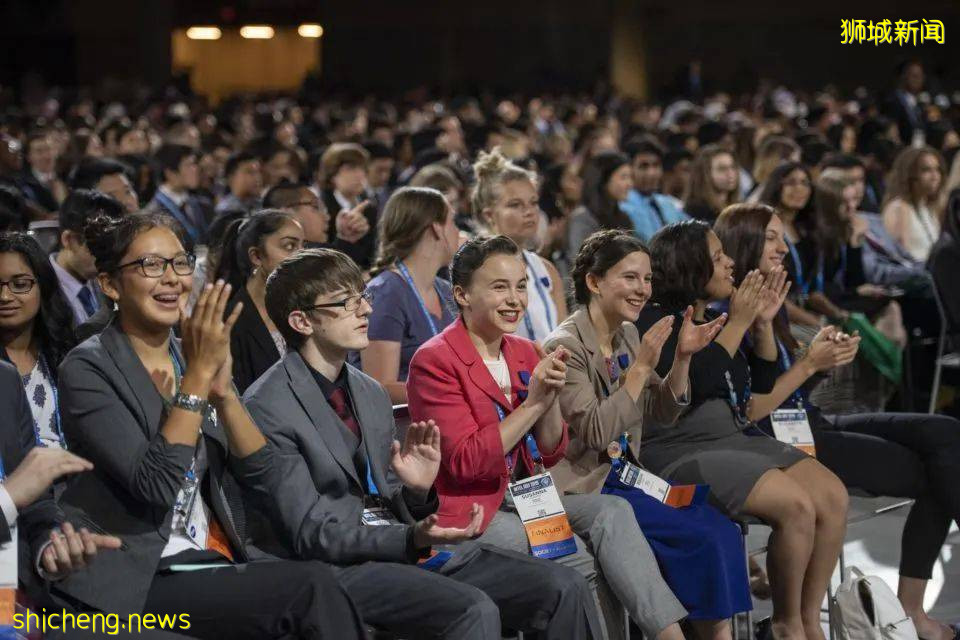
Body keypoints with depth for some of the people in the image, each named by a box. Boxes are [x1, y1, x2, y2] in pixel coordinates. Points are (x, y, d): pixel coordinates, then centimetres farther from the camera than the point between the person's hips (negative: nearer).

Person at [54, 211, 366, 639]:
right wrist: (199, 374, -18)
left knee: (317, 584, -23)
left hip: (218, 561, 6)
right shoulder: (88, 370, -7)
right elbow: (155, 486, -20)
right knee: (312, 587, -24)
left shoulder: (195, 353, 10)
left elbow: (263, 472, 2)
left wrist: (221, 390, -13)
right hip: (141, 582, -6)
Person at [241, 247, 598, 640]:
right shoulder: (266, 409, -9)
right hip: (338, 565, -7)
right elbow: (310, 534, -14)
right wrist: (411, 539, -25)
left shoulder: (373, 394, 16)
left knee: (566, 588, -7)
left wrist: (416, 490, -5)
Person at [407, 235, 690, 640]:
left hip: (526, 499, 6)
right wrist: (533, 402, -20)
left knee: (612, 511, -20)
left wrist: (551, 398, -9)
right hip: (469, 512, -6)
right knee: (583, 559, -25)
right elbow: (466, 462, -18)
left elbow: (551, 453, 10)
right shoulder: (435, 361, -10)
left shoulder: (526, 353, 11)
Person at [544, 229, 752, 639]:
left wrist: (682, 358, -1)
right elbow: (596, 431, -22)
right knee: (701, 535, -18)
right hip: (585, 487, -8)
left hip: (624, 475, 8)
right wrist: (641, 367, -24)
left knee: (722, 528, -12)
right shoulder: (565, 346, -14)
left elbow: (662, 414, 13)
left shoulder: (628, 336, 10)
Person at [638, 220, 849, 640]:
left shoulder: (713, 319, 14)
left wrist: (763, 324, 5)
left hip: (736, 440, 8)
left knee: (833, 496, -11)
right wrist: (738, 324, -13)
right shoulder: (656, 322, -9)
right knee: (796, 505, -26)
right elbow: (698, 384, -21)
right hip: (683, 453, -8)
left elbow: (761, 384, 20)